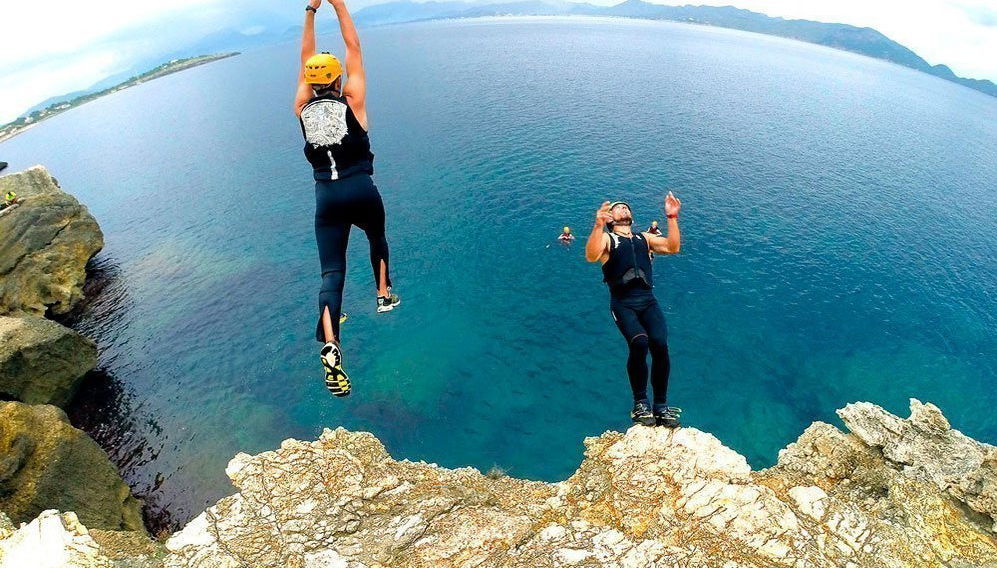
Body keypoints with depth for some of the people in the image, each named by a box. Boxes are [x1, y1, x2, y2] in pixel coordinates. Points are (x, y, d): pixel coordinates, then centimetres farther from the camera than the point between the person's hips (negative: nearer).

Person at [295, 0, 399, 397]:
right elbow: (354, 49, 11)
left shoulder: (302, 109, 9)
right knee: (377, 239, 32)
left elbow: (306, 59, 22)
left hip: (326, 197, 2)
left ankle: (330, 346, -21)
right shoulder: (351, 101, 0)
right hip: (361, 190, -2)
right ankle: (384, 295, 37)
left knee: (332, 274, -3)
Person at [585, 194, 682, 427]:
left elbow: (672, 247, 10)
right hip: (622, 303, -3)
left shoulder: (644, 238, 25)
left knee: (660, 344, -21)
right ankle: (640, 403, -9)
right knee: (639, 342, -28)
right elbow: (591, 256, -9)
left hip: (648, 300, 3)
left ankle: (661, 405, -6)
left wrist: (672, 217, 1)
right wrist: (598, 225, -23)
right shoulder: (606, 238, 13)